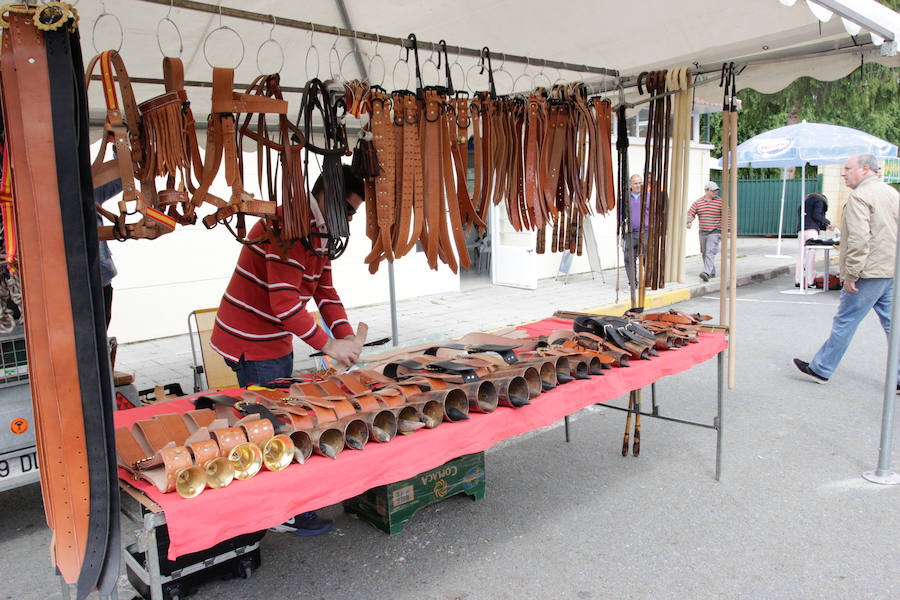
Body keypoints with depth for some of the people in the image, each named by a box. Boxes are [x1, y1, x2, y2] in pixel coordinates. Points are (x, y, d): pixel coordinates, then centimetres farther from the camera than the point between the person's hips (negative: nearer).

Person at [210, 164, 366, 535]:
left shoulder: (317, 230, 10)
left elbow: (325, 289, 9)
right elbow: (285, 302, -29)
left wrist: (346, 335, -5)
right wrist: (329, 345, -26)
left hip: (277, 343, 10)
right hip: (251, 344, -10)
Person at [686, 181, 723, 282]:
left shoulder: (720, 202, -3)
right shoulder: (698, 202, 7)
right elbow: (690, 213, 2)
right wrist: (689, 222, -19)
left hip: (715, 232, -5)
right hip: (702, 232, 5)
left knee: (710, 253, -18)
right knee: (704, 254, 12)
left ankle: (706, 273, -28)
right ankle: (712, 272, 27)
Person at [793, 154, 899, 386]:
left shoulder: (859, 196, -13)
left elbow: (859, 240, -22)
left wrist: (850, 274, -19)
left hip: (869, 272, -8)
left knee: (845, 322, 0)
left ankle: (821, 369, 10)